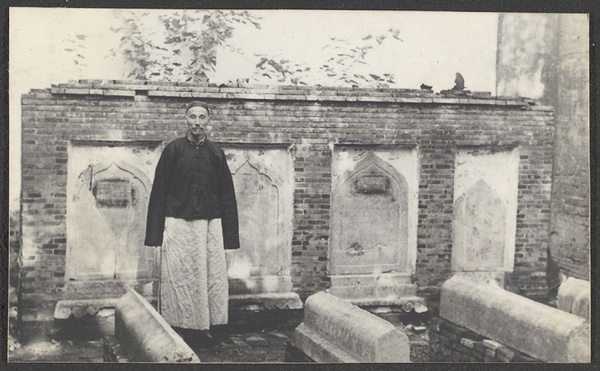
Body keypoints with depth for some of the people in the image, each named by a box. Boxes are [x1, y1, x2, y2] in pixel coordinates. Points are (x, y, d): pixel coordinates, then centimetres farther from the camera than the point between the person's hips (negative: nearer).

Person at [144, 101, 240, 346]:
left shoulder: (216, 154, 9)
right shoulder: (173, 150, 3)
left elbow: (227, 196, 11)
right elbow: (159, 192, 3)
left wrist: (229, 235, 5)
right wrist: (155, 233, -2)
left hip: (210, 225, 2)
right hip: (178, 223, -2)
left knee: (212, 277, 2)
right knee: (177, 277, 0)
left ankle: (207, 328, 11)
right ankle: (176, 328, 10)